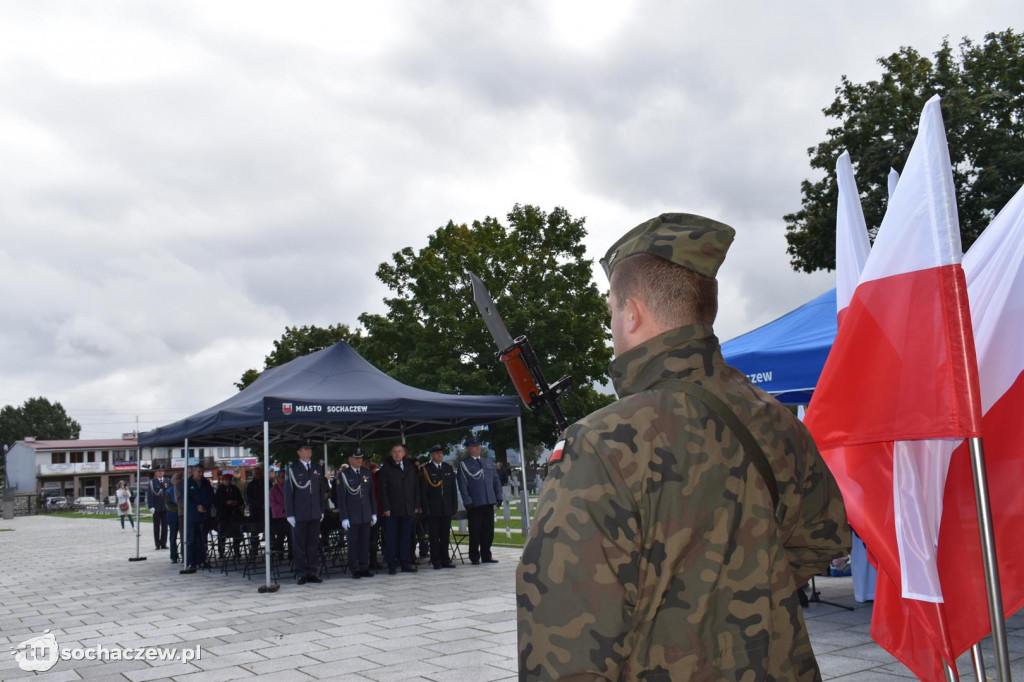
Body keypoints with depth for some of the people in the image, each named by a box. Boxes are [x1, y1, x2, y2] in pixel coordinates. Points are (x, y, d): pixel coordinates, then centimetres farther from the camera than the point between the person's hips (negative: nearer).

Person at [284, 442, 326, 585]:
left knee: (314, 543, 6)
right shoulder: (292, 469, 0)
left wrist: (322, 511, 11)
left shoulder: (318, 469, 13)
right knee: (299, 544, 0)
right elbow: (288, 492, -2)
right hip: (299, 513, -4)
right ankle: (301, 574, 6)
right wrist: (290, 514, -7)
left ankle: (313, 573, 12)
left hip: (315, 514, 4)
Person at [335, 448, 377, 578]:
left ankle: (364, 568, 14)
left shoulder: (367, 473, 10)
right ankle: (355, 569, 8)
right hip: (352, 516, -4)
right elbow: (341, 498, -5)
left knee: (365, 543, 6)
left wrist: (374, 513, 11)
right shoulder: (343, 475, -3)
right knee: (353, 544, 0)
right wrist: (344, 517, -10)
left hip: (366, 515, 4)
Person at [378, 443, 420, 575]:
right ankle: (392, 566, 5)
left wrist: (416, 506, 6)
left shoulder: (410, 468, 12)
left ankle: (406, 564, 13)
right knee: (391, 539, 0)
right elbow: (383, 490, -4)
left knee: (406, 538, 6)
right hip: (392, 510, -3)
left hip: (407, 509, 4)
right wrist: (386, 508, -11)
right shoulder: (386, 469, 0)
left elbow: (416, 488, 13)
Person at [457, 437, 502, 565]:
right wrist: (467, 502, -11)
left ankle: (486, 556, 17)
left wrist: (498, 496, 9)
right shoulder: (464, 465, 0)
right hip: (474, 504, -4)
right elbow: (463, 486, -4)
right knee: (475, 532, 0)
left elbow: (496, 481, 17)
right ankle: (474, 558, 10)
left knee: (488, 531, 7)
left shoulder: (489, 462, 15)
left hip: (489, 502, 4)